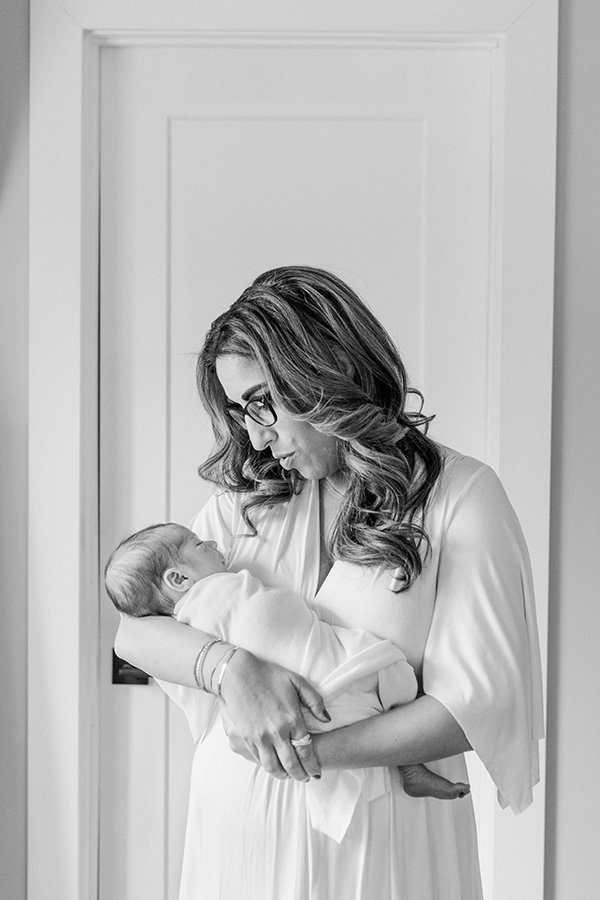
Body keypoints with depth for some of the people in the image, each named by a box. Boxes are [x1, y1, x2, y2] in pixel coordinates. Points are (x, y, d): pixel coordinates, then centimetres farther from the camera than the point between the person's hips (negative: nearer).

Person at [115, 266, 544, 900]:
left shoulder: (462, 496, -9)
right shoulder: (244, 498, 3)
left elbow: (481, 701, -14)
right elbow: (132, 631, 1)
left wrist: (312, 753, -20)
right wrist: (232, 666, -19)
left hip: (385, 831, -3)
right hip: (238, 816, 3)